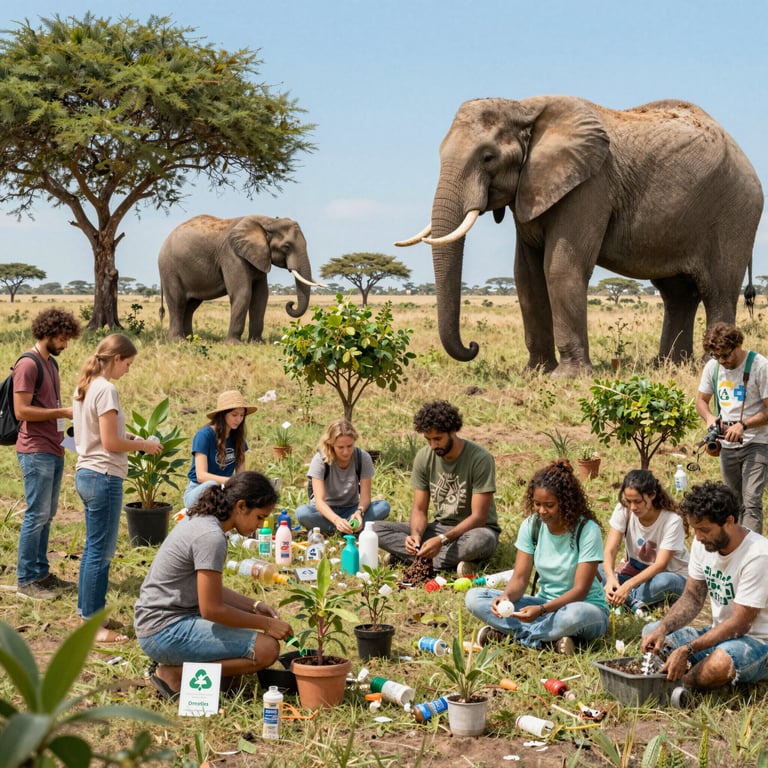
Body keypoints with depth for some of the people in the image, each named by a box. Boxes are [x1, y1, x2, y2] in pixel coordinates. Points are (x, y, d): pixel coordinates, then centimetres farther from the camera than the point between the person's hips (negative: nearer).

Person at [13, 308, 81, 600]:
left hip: (54, 450, 9)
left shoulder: (51, 363, 16)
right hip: (36, 452, -9)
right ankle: (25, 579, 1)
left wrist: (71, 412, 7)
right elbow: (21, 411, -19)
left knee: (47, 515, 13)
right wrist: (63, 412, -17)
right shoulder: (28, 365, -13)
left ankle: (41, 573, 20)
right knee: (37, 514, -6)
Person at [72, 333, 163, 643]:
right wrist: (143, 445, -6)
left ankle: (86, 612, 26)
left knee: (93, 548, 18)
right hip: (104, 477, -10)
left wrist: (129, 438, 12)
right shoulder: (106, 389, -17)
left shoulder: (85, 387, 12)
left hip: (85, 474, 10)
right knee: (101, 552, -3)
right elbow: (110, 443, -20)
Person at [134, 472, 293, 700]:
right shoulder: (211, 537, -20)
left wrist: (255, 606, 7)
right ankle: (176, 673, -9)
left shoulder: (200, 520, 9)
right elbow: (211, 609, -19)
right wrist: (266, 624, -10)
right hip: (166, 633, -10)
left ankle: (175, 664, 9)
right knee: (266, 649, -15)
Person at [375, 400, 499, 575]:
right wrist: (416, 534, -24)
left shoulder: (479, 458, -18)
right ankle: (453, 560, -25)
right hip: (440, 527, 5)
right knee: (377, 529, -15)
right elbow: (419, 509, 0)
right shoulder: (424, 457, -4)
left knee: (479, 541, -42)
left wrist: (442, 540, -32)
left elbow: (478, 516, -20)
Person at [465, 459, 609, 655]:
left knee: (576, 615, -43)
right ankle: (550, 638, -24)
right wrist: (506, 596, -29)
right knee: (474, 597, -14)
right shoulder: (531, 526, -4)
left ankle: (510, 632, -20)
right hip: (544, 604, 5)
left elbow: (580, 590, -21)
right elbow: (520, 578, -5)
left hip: (585, 606, -5)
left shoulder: (587, 530, -18)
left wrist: (542, 610, -36)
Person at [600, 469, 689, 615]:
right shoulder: (623, 510, -12)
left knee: (664, 581, -41)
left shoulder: (672, 520, -23)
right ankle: (635, 603, -31)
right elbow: (610, 550, -18)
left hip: (669, 574, -4)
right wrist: (610, 577, -41)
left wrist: (628, 585, -43)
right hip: (634, 571, 4)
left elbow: (660, 564, -28)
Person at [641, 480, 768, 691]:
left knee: (720, 662, -38)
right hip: (720, 633, 8)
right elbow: (692, 598, 5)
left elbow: (739, 624, -24)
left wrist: (687, 650, -29)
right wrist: (663, 629, -15)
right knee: (651, 633, 0)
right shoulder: (703, 543, -2)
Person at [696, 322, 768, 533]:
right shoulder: (712, 367, 1)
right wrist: (709, 417, -10)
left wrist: (743, 425, -27)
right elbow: (701, 400, 13)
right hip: (727, 445, 6)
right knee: (736, 503, 15)